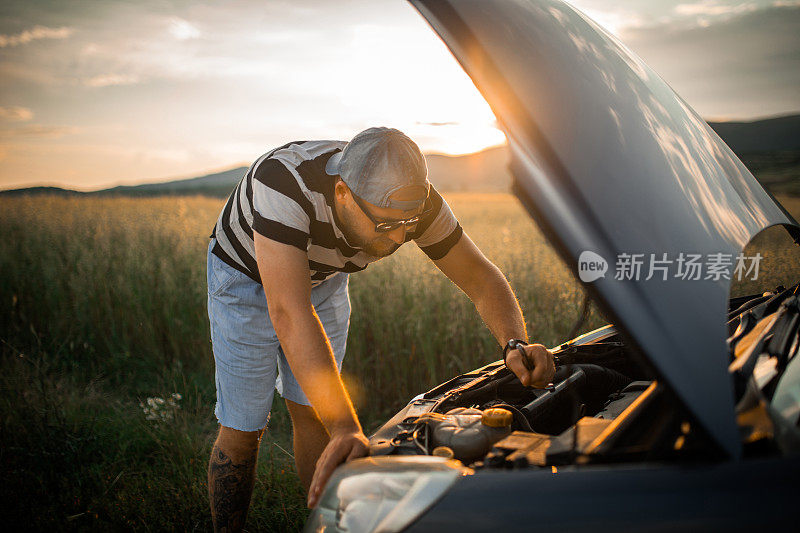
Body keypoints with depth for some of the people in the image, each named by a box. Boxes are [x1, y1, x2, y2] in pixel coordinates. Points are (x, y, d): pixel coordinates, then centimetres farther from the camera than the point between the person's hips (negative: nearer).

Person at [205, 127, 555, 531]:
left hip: (322, 277, 4)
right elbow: (289, 314, -52)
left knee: (311, 411, 5)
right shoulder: (284, 183, -45)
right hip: (246, 274, -3)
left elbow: (481, 278, -18)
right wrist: (346, 429, -58)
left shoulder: (412, 199, -28)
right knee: (242, 427, -2)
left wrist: (516, 345, -37)